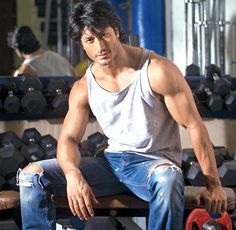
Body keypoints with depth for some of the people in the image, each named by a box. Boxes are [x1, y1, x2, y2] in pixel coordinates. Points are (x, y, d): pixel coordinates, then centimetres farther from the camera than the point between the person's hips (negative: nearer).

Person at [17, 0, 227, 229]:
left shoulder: (157, 71, -13)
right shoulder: (83, 88, 2)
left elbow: (194, 126, -11)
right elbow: (69, 138, -1)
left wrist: (213, 184, -15)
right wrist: (73, 174, -26)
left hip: (155, 162, -5)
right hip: (112, 161, 5)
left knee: (168, 179, -43)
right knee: (32, 175, -11)